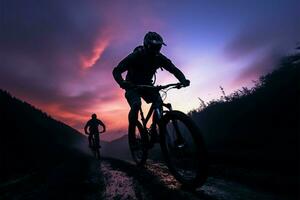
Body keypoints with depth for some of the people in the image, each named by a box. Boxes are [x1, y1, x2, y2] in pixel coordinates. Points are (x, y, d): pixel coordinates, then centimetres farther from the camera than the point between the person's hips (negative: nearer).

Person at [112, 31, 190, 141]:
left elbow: (174, 70, -10)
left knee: (159, 102, -20)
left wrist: (183, 80, -31)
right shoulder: (135, 56, -24)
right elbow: (116, 71, -26)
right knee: (136, 105, -32)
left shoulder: (159, 58, -13)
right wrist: (122, 83, -47)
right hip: (132, 86, -4)